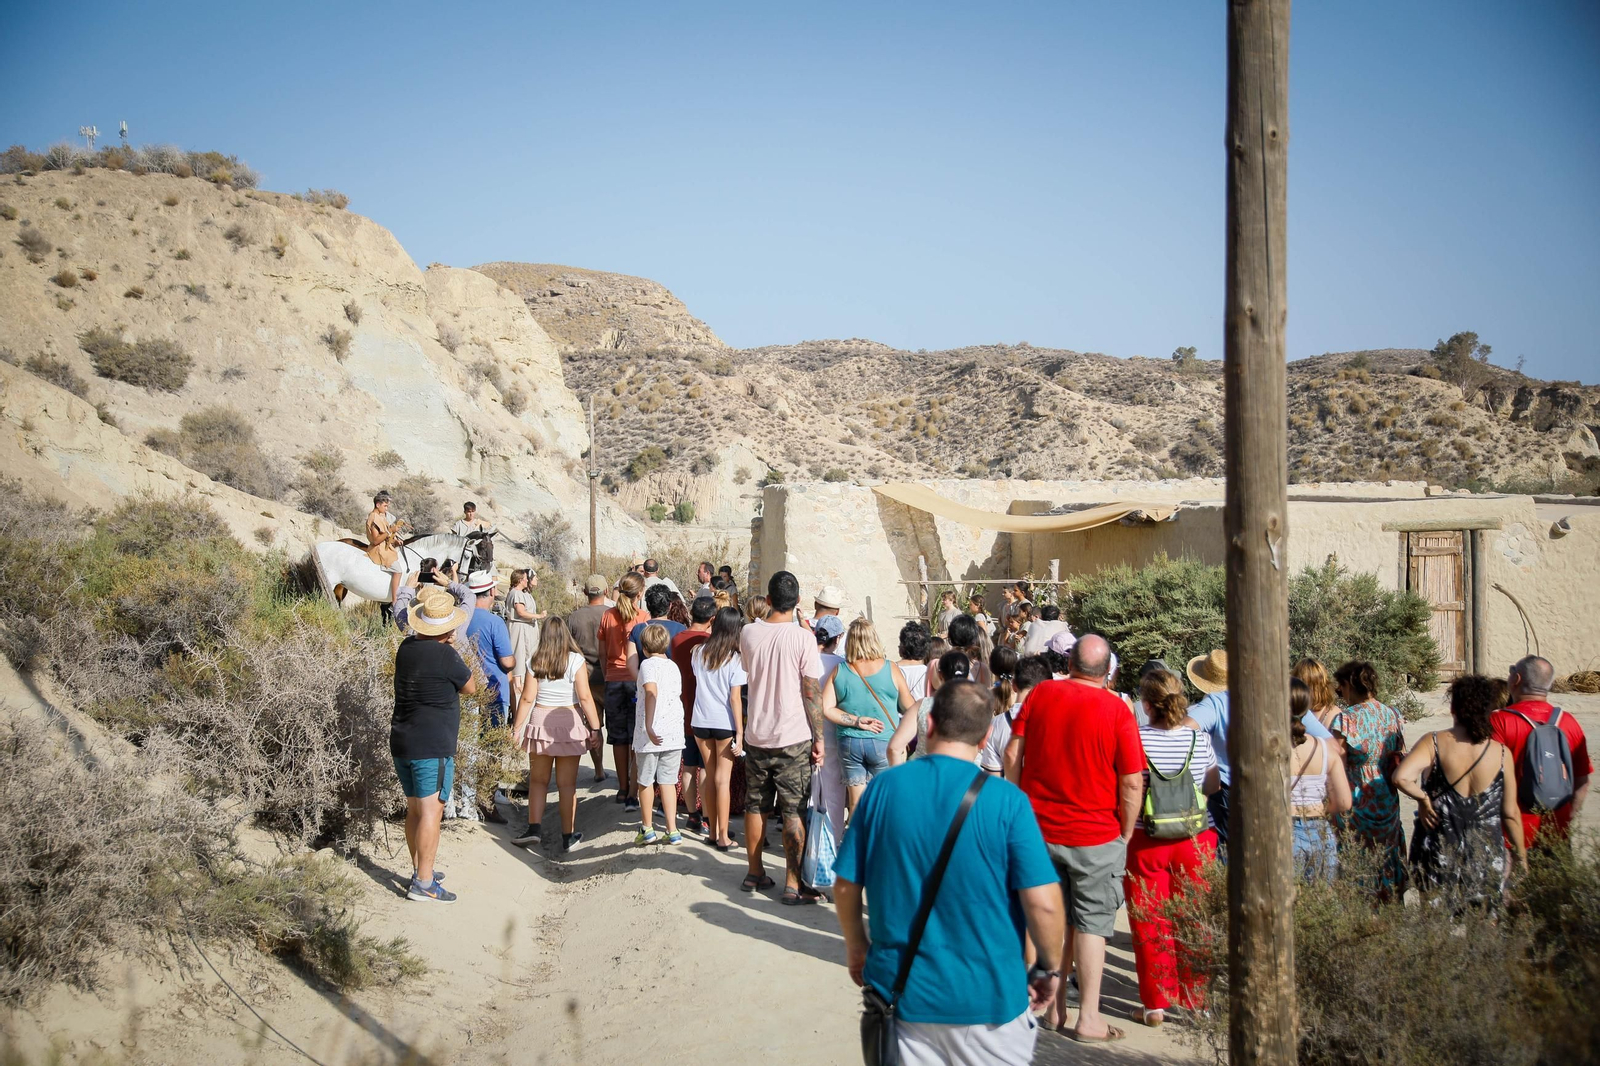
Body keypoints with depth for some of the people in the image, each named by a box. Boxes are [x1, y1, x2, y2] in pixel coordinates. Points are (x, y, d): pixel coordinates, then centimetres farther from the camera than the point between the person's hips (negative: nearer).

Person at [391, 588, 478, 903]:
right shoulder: (445, 656, -16)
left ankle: (420, 869, 27)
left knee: (414, 809, 16)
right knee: (431, 811, -6)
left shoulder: (406, 648, 5)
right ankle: (424, 883, -7)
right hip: (432, 747, -8)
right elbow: (470, 687, -1)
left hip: (401, 743, 8)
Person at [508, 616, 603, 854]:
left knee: (538, 779, 16)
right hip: (569, 724, -1)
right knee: (567, 783, 6)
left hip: (540, 722, 1)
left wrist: (517, 728, 5)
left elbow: (527, 698, -2)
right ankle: (568, 837, 10)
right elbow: (585, 697, -10)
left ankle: (534, 827, 10)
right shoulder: (576, 661, -5)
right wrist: (595, 728, -6)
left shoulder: (535, 663, 0)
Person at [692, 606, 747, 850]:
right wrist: (740, 732, -9)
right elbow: (735, 698, -13)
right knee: (723, 780, 2)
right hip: (725, 723, -4)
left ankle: (713, 831, 22)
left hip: (700, 722, 4)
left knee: (710, 777, 15)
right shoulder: (735, 659, -11)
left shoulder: (698, 652, 0)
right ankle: (723, 837, 5)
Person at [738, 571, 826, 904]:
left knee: (756, 805, 15)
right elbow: (812, 692, -12)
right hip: (794, 738, -4)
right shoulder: (803, 638, -13)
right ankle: (793, 885, 3)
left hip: (756, 736, 4)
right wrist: (818, 738, -3)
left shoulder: (748, 633, -1)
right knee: (794, 811, 2)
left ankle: (755, 873, 26)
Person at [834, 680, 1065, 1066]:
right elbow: (1042, 903, -16)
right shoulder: (1006, 800, -14)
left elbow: (846, 886, 1)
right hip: (988, 998, -2)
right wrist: (1050, 967, 2)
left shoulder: (882, 788, -6)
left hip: (901, 992, 2)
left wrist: (856, 947, 18)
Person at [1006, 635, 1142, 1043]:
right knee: (1091, 922, 6)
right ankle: (1088, 1018, 9)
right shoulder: (1116, 710, -12)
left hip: (1037, 827, 3)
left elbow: (1013, 754, 0)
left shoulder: (1041, 693, -3)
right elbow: (1132, 783, -12)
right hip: (1095, 835, -3)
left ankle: (1053, 1007, 22)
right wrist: (1126, 833, 1)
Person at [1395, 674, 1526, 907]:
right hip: (1487, 857, 1)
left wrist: (1423, 798, -8)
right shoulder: (1502, 753, -6)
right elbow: (1510, 814, 0)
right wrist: (1521, 856, 12)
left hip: (1438, 854, -1)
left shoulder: (1434, 743, -12)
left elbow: (1401, 777, -27)